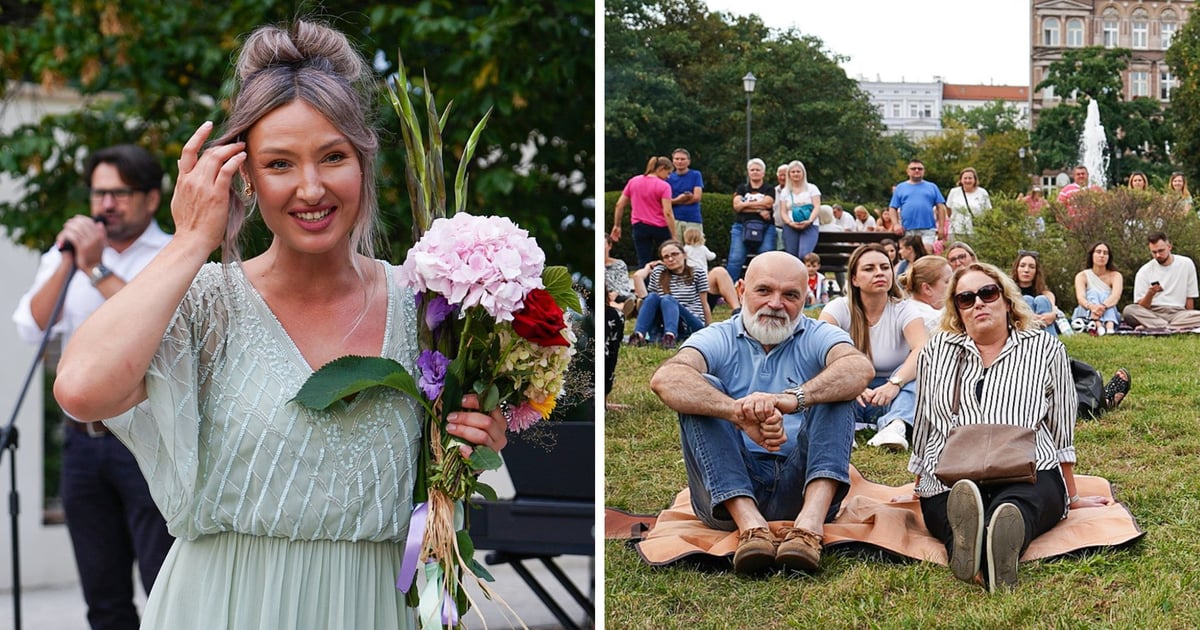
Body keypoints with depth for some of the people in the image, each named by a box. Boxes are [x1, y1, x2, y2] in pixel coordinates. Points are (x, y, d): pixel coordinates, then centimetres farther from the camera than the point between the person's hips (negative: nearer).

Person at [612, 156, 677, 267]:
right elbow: (667, 212, -17)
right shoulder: (663, 186, -11)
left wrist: (617, 225, 14)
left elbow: (620, 205, 5)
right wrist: (674, 236, -16)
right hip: (660, 227, -3)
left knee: (643, 263, 3)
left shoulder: (633, 181, 4)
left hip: (639, 227, 3)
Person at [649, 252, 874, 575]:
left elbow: (860, 369, -18)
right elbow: (665, 379, -17)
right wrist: (740, 414, -35)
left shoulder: (817, 337, 8)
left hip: (798, 486, 0)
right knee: (702, 390, -16)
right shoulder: (719, 339, 6)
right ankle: (750, 523, -35)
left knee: (833, 391, -15)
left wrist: (792, 399, -37)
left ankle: (811, 521, -37)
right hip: (729, 489, 0)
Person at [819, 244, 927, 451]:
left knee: (917, 369, -28)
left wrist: (895, 384, -43)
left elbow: (922, 350, -24)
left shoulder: (903, 310, -5)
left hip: (891, 402, 0)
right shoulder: (839, 309, -4)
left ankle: (895, 426, -50)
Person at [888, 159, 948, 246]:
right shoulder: (900, 188, 14)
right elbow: (892, 208, 11)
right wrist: (896, 225, -3)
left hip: (928, 229, -1)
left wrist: (941, 227, 0)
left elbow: (941, 207, 9)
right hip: (907, 230, 1)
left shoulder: (932, 187, 14)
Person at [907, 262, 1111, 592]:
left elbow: (1061, 432, 22)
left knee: (1013, 507, -41)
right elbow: (923, 429, 28)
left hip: (1030, 476, -1)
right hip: (949, 481, 1)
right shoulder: (937, 351, 21)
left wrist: (1072, 498, 26)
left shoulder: (1046, 350, 17)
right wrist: (918, 488, 31)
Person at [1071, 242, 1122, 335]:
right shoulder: (1082, 276, 0)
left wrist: (1103, 306, -44)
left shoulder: (1115, 275, 0)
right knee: (1093, 292, -24)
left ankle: (1110, 328, -57)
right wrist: (1091, 306, -44)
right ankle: (1098, 327, -57)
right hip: (1086, 315, 0)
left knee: (1104, 296, -24)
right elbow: (1080, 297, -19)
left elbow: (1116, 296, -21)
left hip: (1109, 316, 0)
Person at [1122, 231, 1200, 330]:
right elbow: (1140, 307, -3)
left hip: (1177, 313, 1)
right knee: (1128, 311, -33)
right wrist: (1150, 294, -21)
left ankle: (1149, 327, -35)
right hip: (1152, 314, -1)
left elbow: (1190, 297, 11)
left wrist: (1188, 320, 1)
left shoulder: (1186, 264, 6)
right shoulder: (1144, 271, 1)